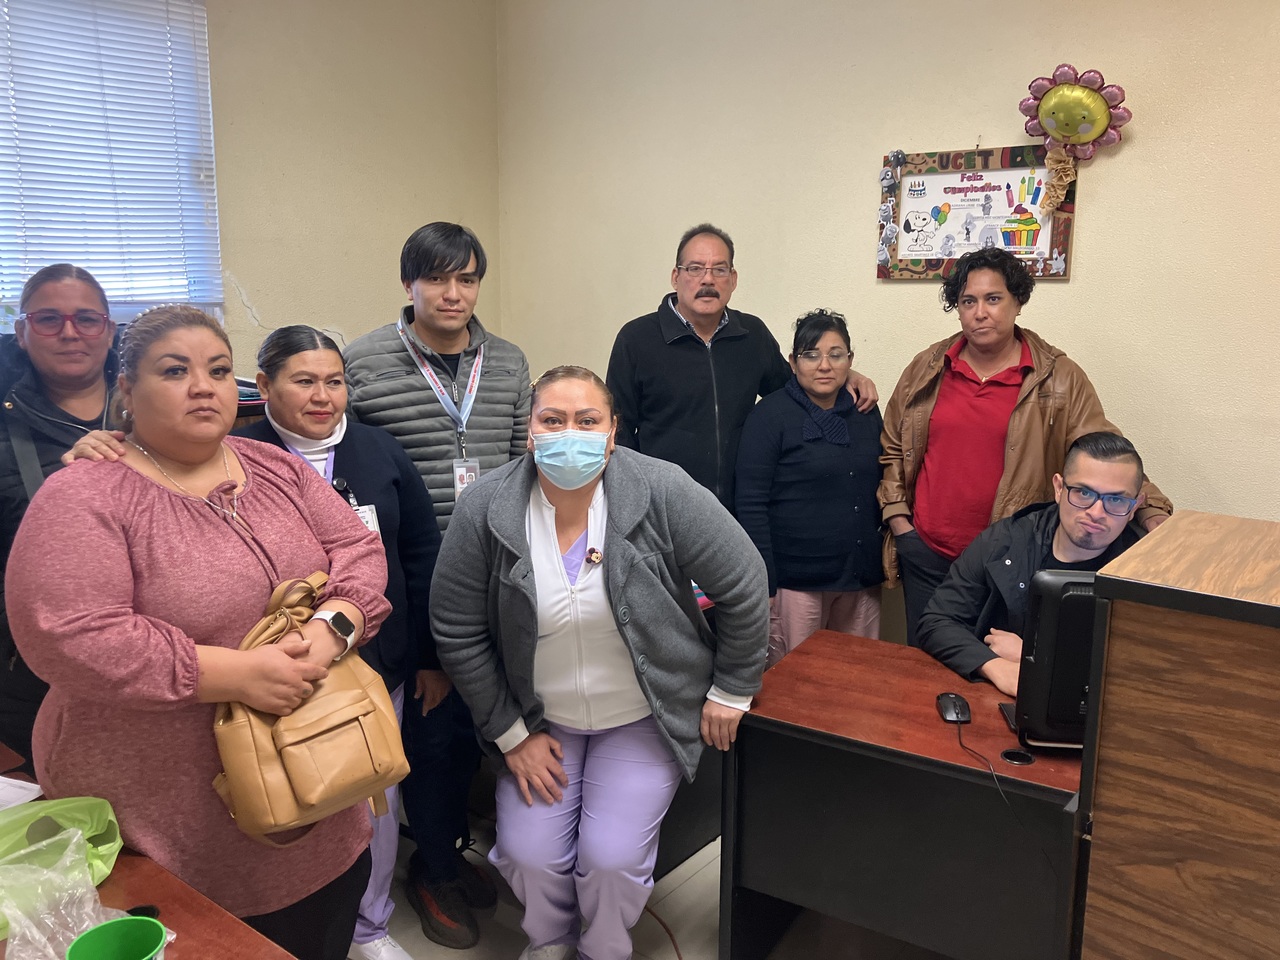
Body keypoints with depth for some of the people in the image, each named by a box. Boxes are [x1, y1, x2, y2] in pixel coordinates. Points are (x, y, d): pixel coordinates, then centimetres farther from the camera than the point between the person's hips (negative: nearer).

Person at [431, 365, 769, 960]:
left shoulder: (663, 494, -21)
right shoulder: (485, 511, -15)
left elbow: (744, 589, -11)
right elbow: (458, 633, -7)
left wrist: (731, 692, -3)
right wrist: (511, 733, -4)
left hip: (643, 717, -2)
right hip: (541, 720, 2)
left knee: (613, 857, -9)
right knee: (528, 852, -3)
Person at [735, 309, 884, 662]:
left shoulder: (866, 413, 9)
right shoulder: (769, 415, -6)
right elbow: (751, 506, -10)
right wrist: (763, 586, -14)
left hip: (861, 580, 5)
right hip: (795, 579, -5)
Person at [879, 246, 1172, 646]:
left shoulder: (1058, 378, -2)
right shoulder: (926, 370, 4)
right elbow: (892, 448, 10)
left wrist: (1152, 512, -17)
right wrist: (897, 519, 4)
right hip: (926, 554, 2)